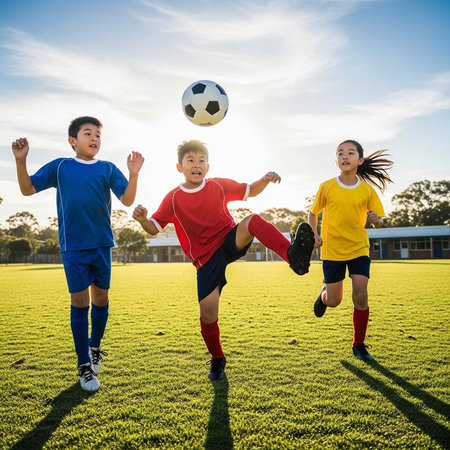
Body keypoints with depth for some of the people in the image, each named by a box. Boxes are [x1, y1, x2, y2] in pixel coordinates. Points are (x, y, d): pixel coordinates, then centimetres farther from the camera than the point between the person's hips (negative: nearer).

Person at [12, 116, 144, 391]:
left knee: (101, 298, 10)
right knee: (79, 301, 0)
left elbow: (127, 200, -5)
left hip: (101, 244, 1)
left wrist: (134, 174, -21)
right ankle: (85, 365, 13)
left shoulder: (108, 169, 4)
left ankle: (95, 347, 35)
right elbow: (28, 189, 4)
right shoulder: (59, 167, 5)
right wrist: (21, 160, -10)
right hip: (73, 246, -1)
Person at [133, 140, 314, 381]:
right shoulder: (173, 198, -2)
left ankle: (292, 255, -51)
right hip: (206, 259, -1)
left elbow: (250, 191, 13)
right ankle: (217, 360, 22)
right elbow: (154, 228, -3)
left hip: (231, 242, 1)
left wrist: (265, 179, -8)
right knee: (207, 314, -6)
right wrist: (142, 219, -26)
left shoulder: (219, 186, 3)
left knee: (253, 220, -30)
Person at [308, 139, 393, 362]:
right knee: (334, 301, 3)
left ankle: (359, 345, 14)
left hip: (359, 249, 1)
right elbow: (313, 213, 6)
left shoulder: (367, 189, -3)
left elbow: (378, 220, 3)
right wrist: (314, 234, -10)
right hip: (332, 250, -1)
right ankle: (324, 294, 43)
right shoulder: (327, 187, -5)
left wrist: (376, 220, -21)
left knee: (360, 296, -7)